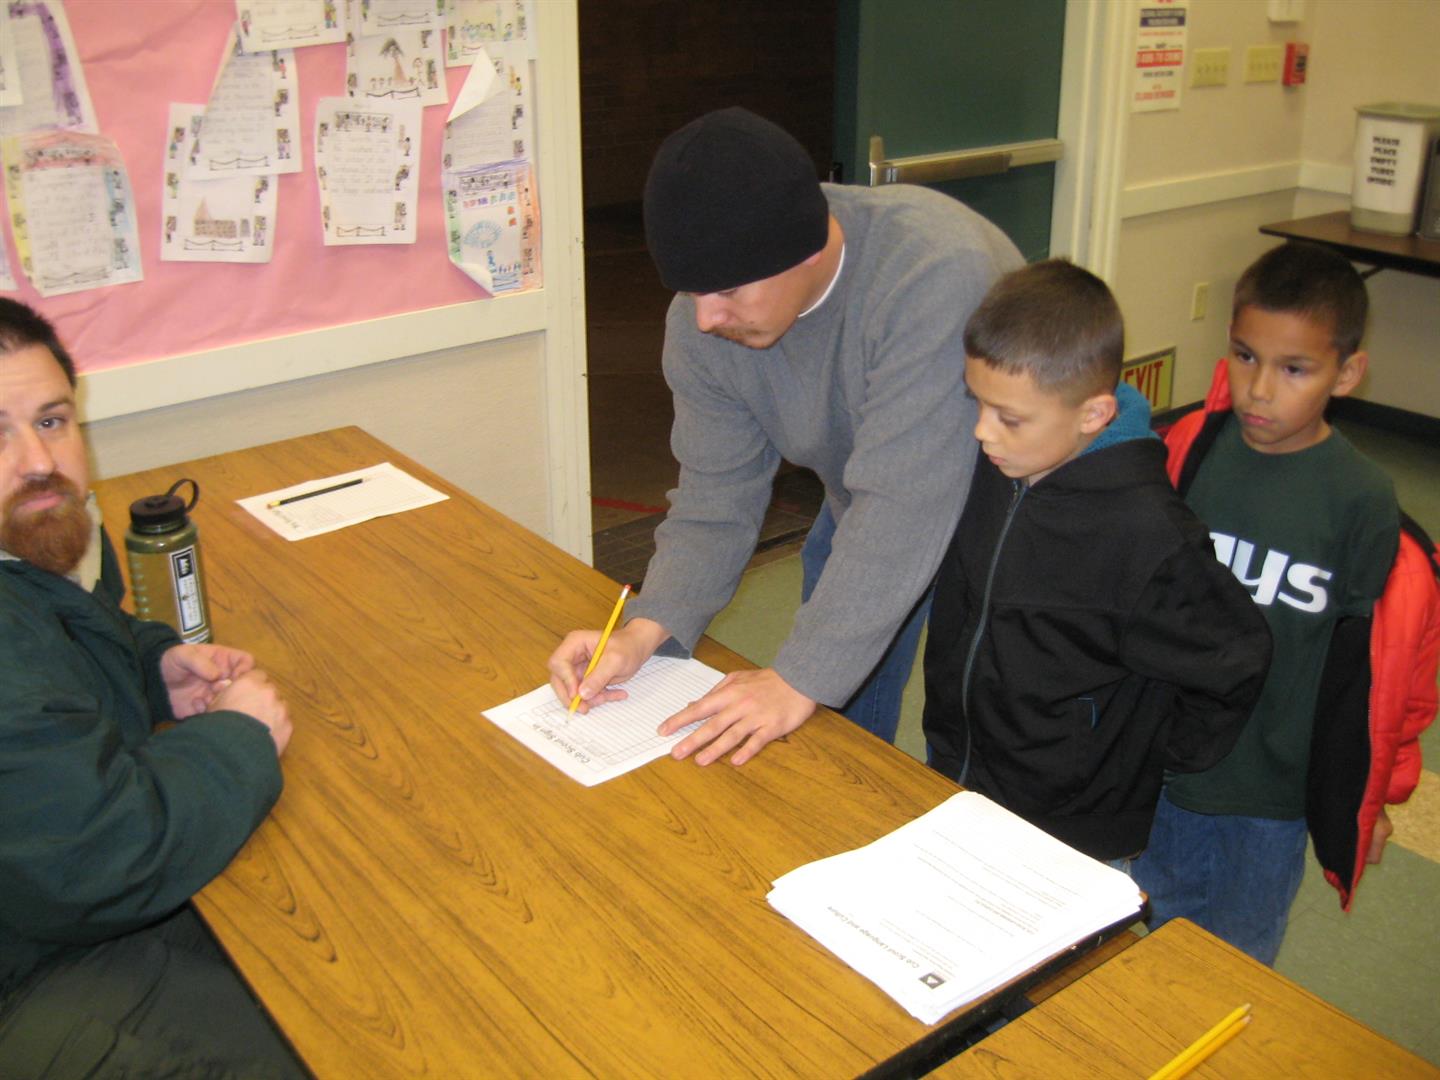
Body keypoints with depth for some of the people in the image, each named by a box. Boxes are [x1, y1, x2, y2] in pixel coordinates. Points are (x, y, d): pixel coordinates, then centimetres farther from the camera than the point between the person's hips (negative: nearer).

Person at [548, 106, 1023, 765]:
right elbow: (717, 495, -13)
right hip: (860, 508, 5)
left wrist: (801, 679, -40)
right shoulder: (702, 319, -18)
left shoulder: (935, 274, -39)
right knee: (834, 724, 11)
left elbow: (902, 507, -40)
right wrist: (645, 630, -27)